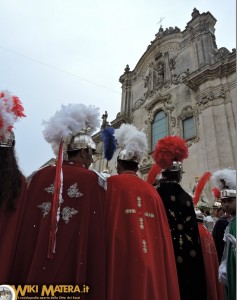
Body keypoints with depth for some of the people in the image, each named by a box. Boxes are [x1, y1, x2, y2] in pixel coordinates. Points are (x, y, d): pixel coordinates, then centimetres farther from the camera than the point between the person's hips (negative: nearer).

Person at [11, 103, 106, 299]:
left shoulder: (41, 176, -1)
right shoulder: (93, 180, -11)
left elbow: (27, 228, 2)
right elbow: (96, 233, -12)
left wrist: (21, 277, 13)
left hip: (36, 264, 3)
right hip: (74, 265, -3)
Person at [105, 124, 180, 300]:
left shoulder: (112, 183, -3)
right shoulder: (151, 190, 9)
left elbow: (105, 220, -8)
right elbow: (162, 232, 9)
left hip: (122, 258, -4)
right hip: (152, 261, 4)